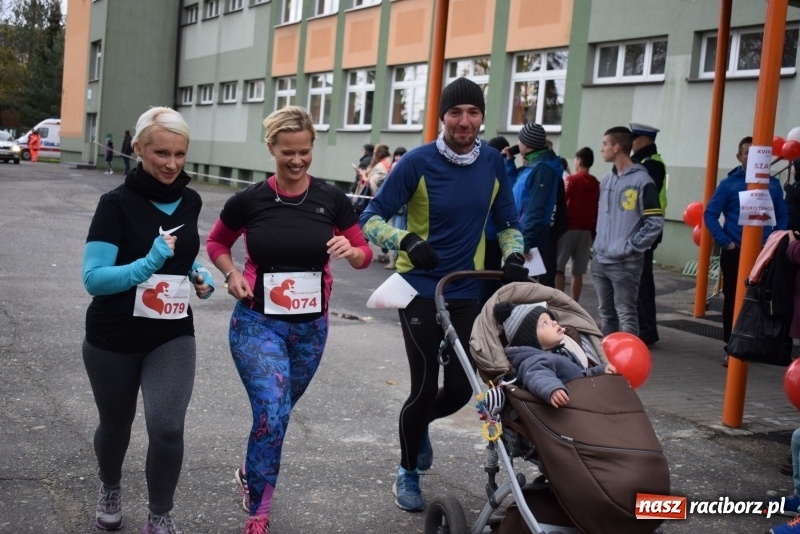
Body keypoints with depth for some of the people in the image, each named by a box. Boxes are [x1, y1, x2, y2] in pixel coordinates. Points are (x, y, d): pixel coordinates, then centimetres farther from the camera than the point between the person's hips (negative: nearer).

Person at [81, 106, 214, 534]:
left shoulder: (190, 202, 1)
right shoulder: (117, 204, -15)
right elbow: (93, 278, -21)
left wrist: (198, 275, -1)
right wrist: (148, 265, -34)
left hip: (173, 337, 2)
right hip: (113, 339, -2)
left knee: (167, 428, -15)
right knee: (115, 426, 18)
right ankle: (110, 489, 49)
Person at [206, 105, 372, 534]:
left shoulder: (332, 200, -6)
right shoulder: (249, 200, -9)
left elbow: (364, 254, 4)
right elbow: (216, 243, 9)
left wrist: (352, 251, -19)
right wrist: (232, 274, -10)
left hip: (310, 326, 3)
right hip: (258, 321, -3)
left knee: (276, 411, 20)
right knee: (273, 411, -18)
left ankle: (250, 472, 49)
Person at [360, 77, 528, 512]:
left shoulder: (493, 163, 0)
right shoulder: (418, 162, -13)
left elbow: (507, 223, 12)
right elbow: (372, 219, -10)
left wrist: (514, 256, -8)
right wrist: (407, 240, -29)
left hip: (467, 293, 4)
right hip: (420, 290, -4)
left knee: (461, 388, 5)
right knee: (425, 388, -3)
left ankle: (421, 424, 41)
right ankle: (407, 473, 22)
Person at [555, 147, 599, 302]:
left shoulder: (571, 180, -6)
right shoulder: (597, 185, 7)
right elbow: (598, 211, 9)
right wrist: (594, 232, 15)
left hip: (569, 228, -4)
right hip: (587, 231, 4)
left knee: (558, 268, 2)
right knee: (578, 272, 5)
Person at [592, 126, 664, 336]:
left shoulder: (642, 181, -10)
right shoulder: (607, 180, 13)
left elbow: (655, 222, -14)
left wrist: (631, 247, -15)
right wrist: (598, 242, 12)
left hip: (625, 263, -8)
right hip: (600, 260, 8)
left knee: (626, 316, -5)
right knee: (605, 313, 16)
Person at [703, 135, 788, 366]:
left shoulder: (772, 183, 6)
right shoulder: (729, 184, -1)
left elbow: (782, 216, 11)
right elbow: (710, 214, -3)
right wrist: (725, 242, -10)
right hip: (734, 253, -1)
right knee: (732, 300, 3)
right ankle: (731, 348, 12)